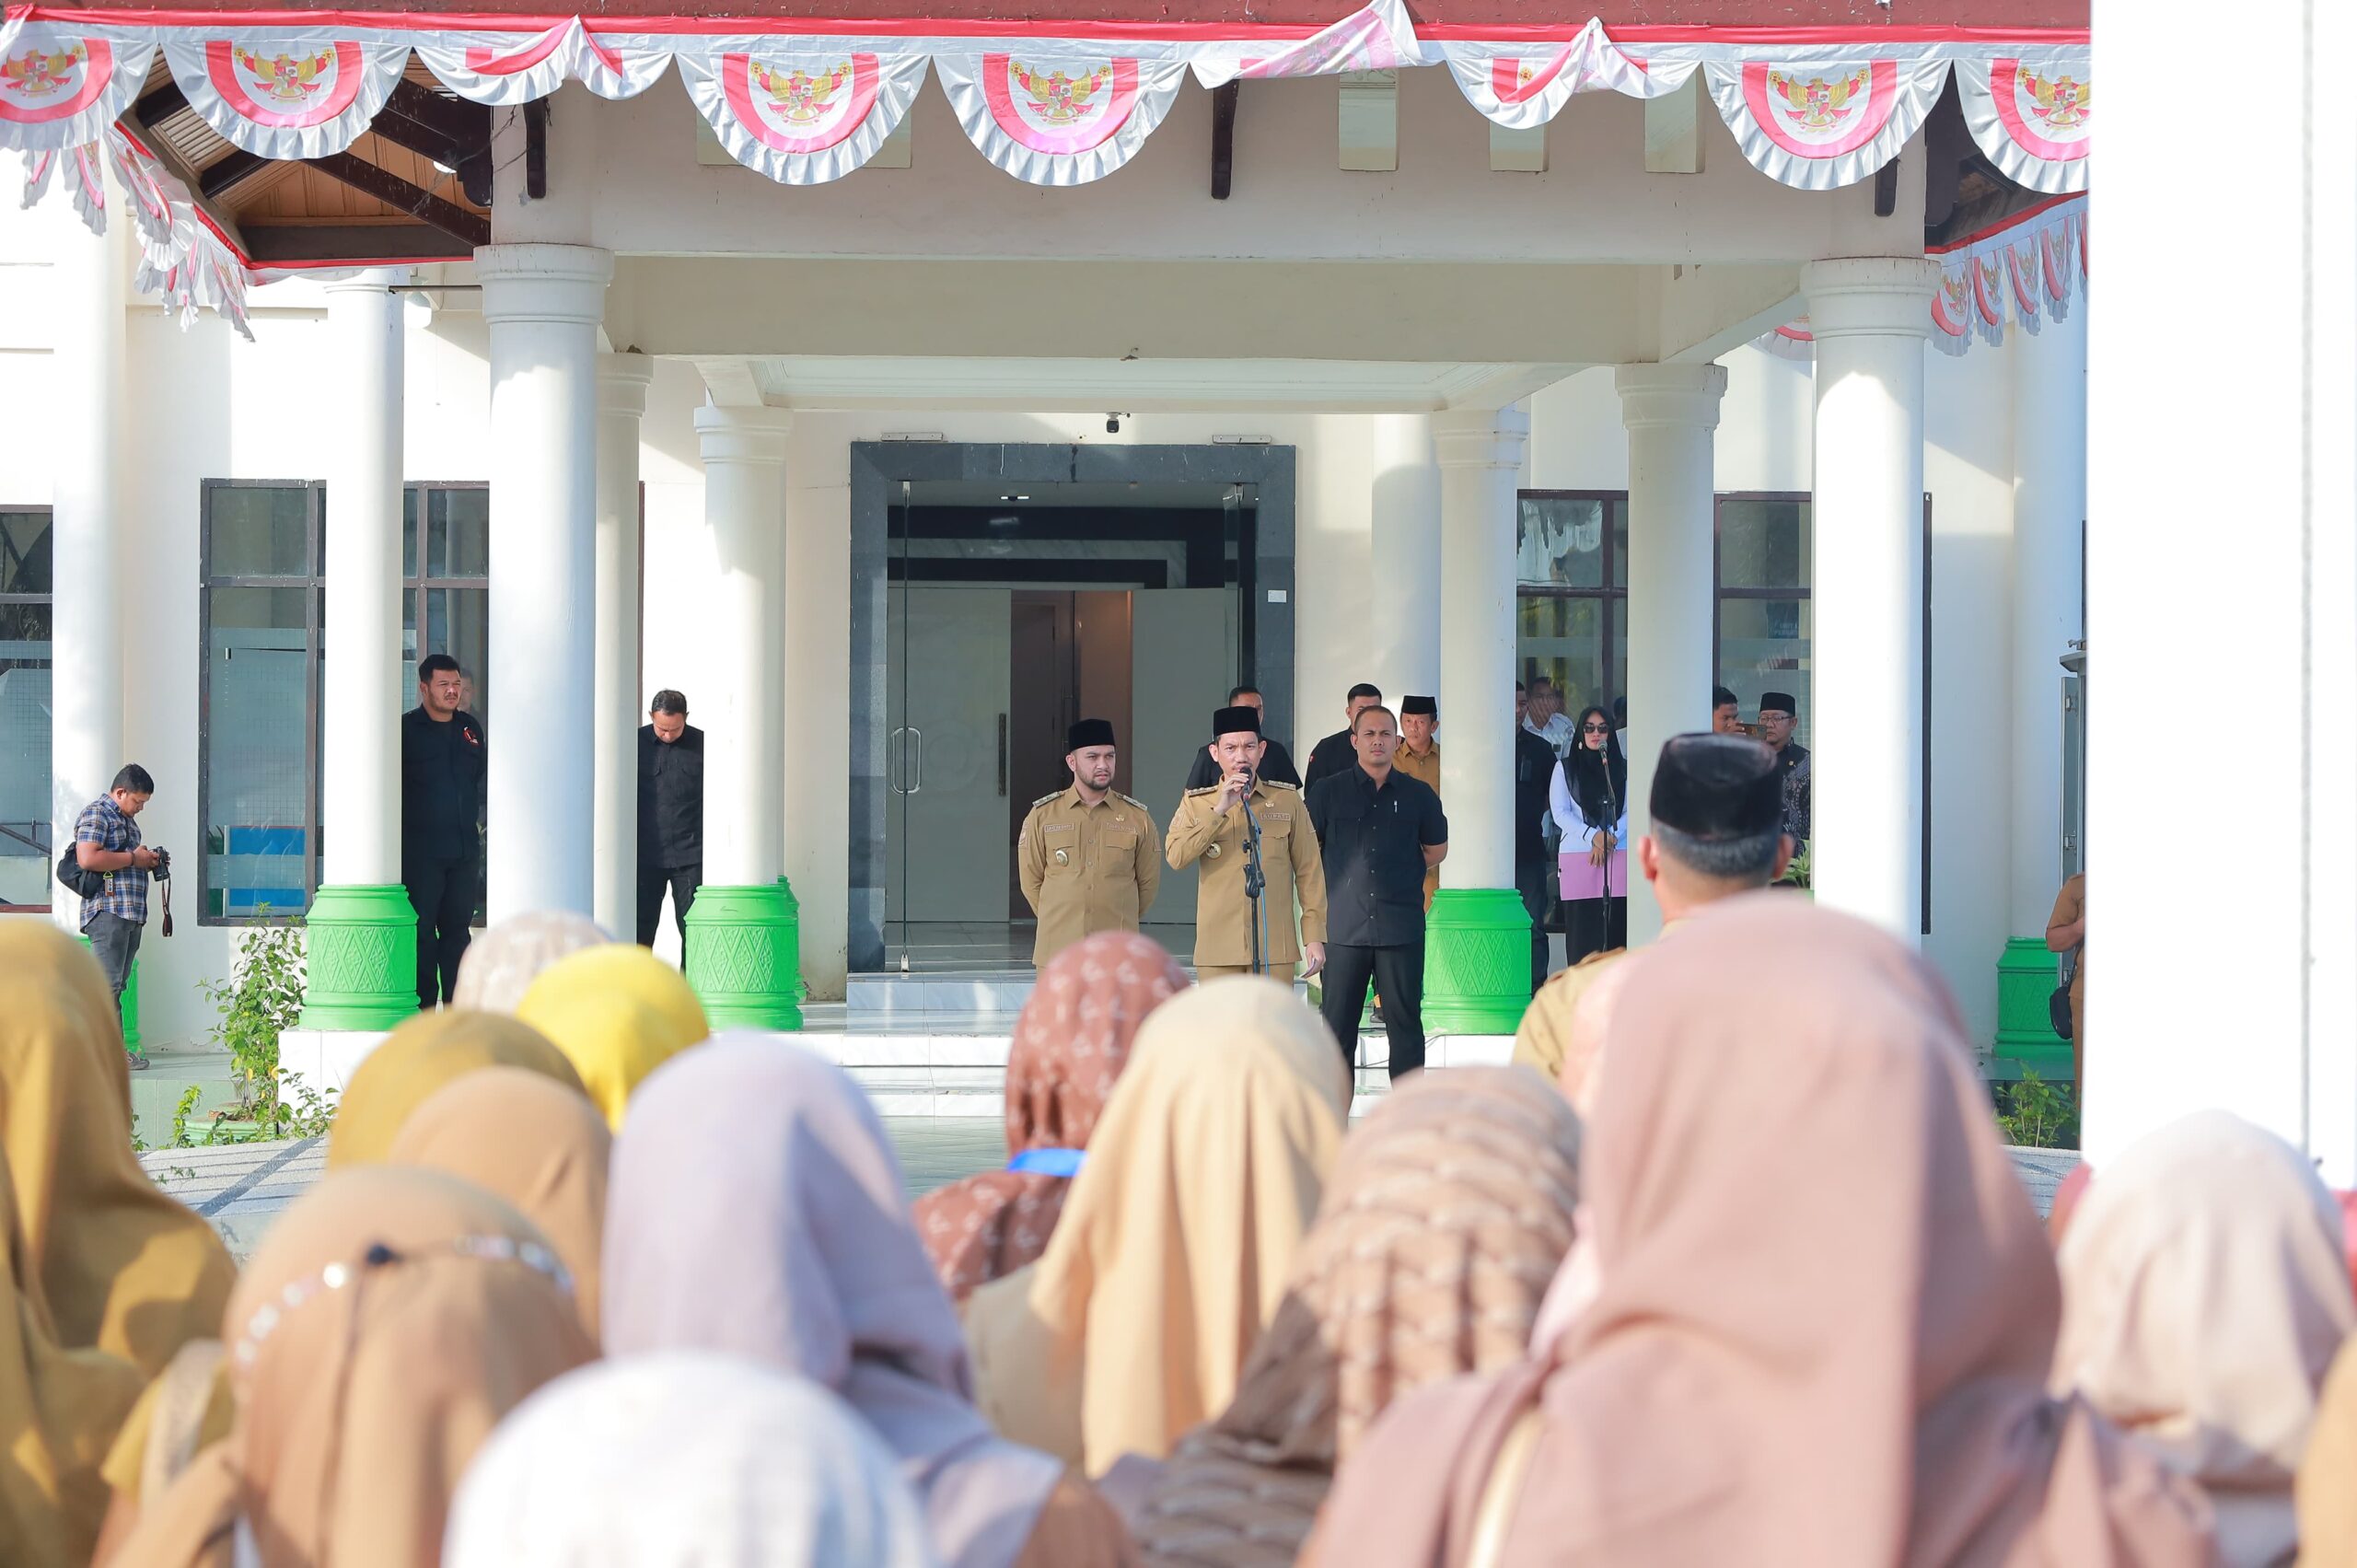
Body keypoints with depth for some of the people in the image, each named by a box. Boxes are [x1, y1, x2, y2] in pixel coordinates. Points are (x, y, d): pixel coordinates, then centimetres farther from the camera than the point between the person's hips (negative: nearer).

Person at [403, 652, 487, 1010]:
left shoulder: (470, 728, 14)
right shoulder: (406, 729, -4)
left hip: (464, 847, 5)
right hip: (420, 850, -5)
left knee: (457, 927, 9)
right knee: (422, 930, -4)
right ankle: (423, 1006, 0)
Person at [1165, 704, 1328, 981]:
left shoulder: (1288, 800, 6)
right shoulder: (1196, 803, 6)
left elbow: (1309, 872, 7)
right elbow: (1175, 857, -10)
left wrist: (1314, 937, 1)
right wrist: (1219, 810, -16)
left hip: (1274, 948, 0)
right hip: (1218, 950, 0)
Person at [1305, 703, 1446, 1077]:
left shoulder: (1418, 794, 8)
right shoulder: (1328, 791, 6)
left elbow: (1437, 850, 21)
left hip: (1401, 929, 0)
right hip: (1344, 927, 0)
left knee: (1405, 1021, 2)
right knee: (1336, 1025, 1)